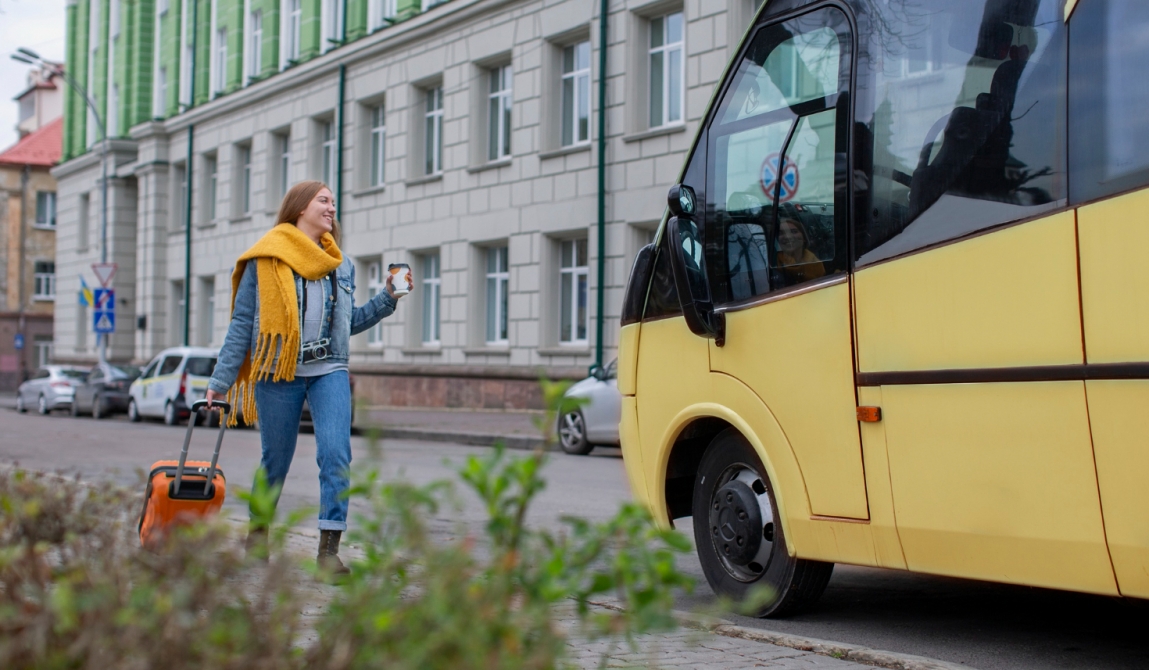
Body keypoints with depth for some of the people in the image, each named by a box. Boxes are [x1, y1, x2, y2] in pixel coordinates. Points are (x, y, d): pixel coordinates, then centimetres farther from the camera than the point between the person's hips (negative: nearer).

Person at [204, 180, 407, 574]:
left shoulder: (341, 265, 15)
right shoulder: (265, 260, 1)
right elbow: (242, 323, 2)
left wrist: (388, 298, 10)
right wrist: (220, 381, 0)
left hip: (328, 371, 3)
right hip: (278, 373, -3)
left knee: (336, 455, -15)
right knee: (276, 460, 8)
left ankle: (329, 548, -13)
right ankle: (258, 530, 34)